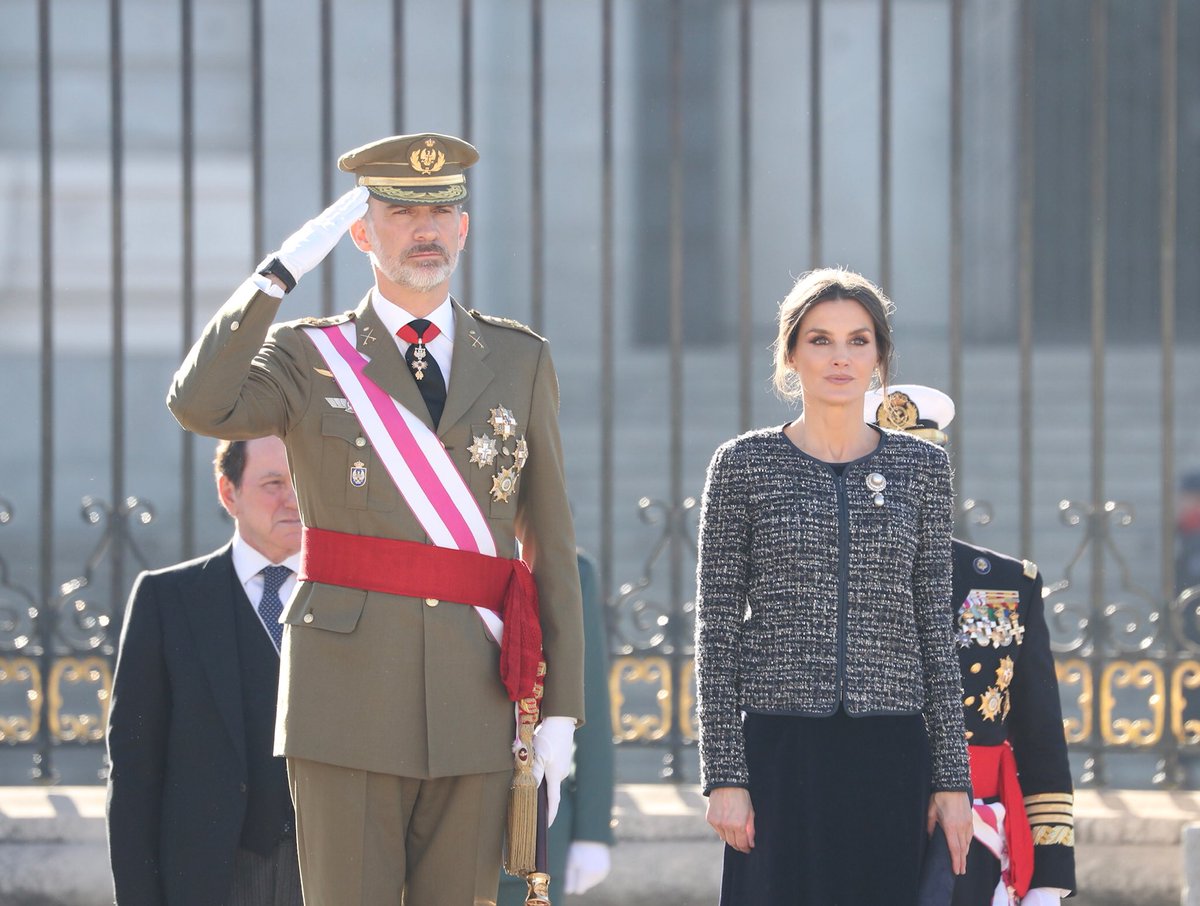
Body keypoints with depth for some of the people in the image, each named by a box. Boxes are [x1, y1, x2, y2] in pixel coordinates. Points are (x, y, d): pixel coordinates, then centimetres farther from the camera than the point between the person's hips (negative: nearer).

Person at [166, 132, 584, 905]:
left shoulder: (520, 361, 11)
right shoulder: (308, 357, 5)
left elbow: (551, 545, 10)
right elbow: (202, 407, -18)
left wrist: (560, 715, 4)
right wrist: (286, 268, -14)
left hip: (473, 702, 2)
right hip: (349, 693, -2)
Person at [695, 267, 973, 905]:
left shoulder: (921, 467, 10)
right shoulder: (743, 465, 3)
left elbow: (934, 627, 10)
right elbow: (718, 630, 2)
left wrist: (951, 776, 5)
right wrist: (724, 774, -5)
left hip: (891, 755, 2)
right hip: (781, 751, -2)